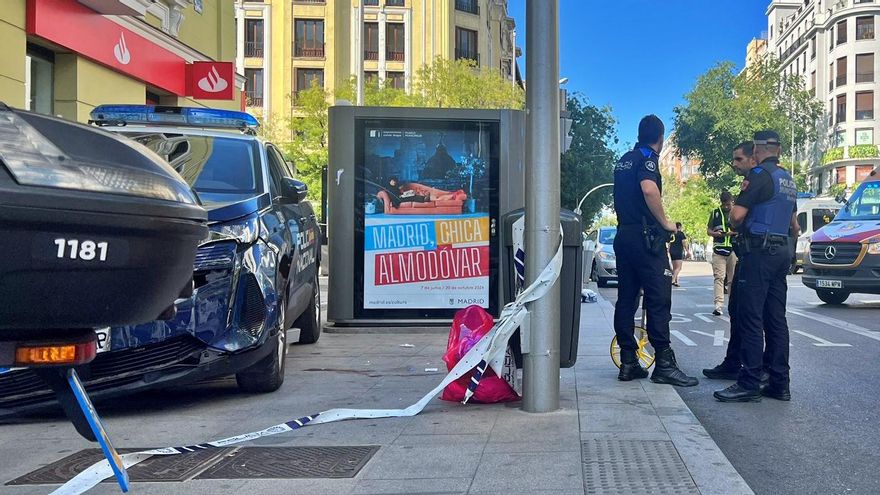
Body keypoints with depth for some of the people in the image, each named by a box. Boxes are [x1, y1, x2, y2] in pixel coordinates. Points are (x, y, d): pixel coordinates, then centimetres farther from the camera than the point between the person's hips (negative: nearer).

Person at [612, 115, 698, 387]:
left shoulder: (624, 160, 18)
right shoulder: (647, 157, -8)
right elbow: (649, 189, -27)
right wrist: (665, 223, -16)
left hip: (623, 235, 9)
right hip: (645, 236, -9)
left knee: (626, 298, 8)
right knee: (658, 299, -7)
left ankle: (628, 362, 10)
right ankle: (664, 364, -7)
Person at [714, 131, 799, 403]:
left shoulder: (760, 175, -11)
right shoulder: (788, 180, 18)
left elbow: (737, 214, -17)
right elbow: (793, 222, 28)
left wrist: (737, 228, 4)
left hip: (759, 251, -9)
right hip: (781, 252, 9)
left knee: (750, 318, -8)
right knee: (776, 319, 9)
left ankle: (749, 384, -10)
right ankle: (779, 384, 11)